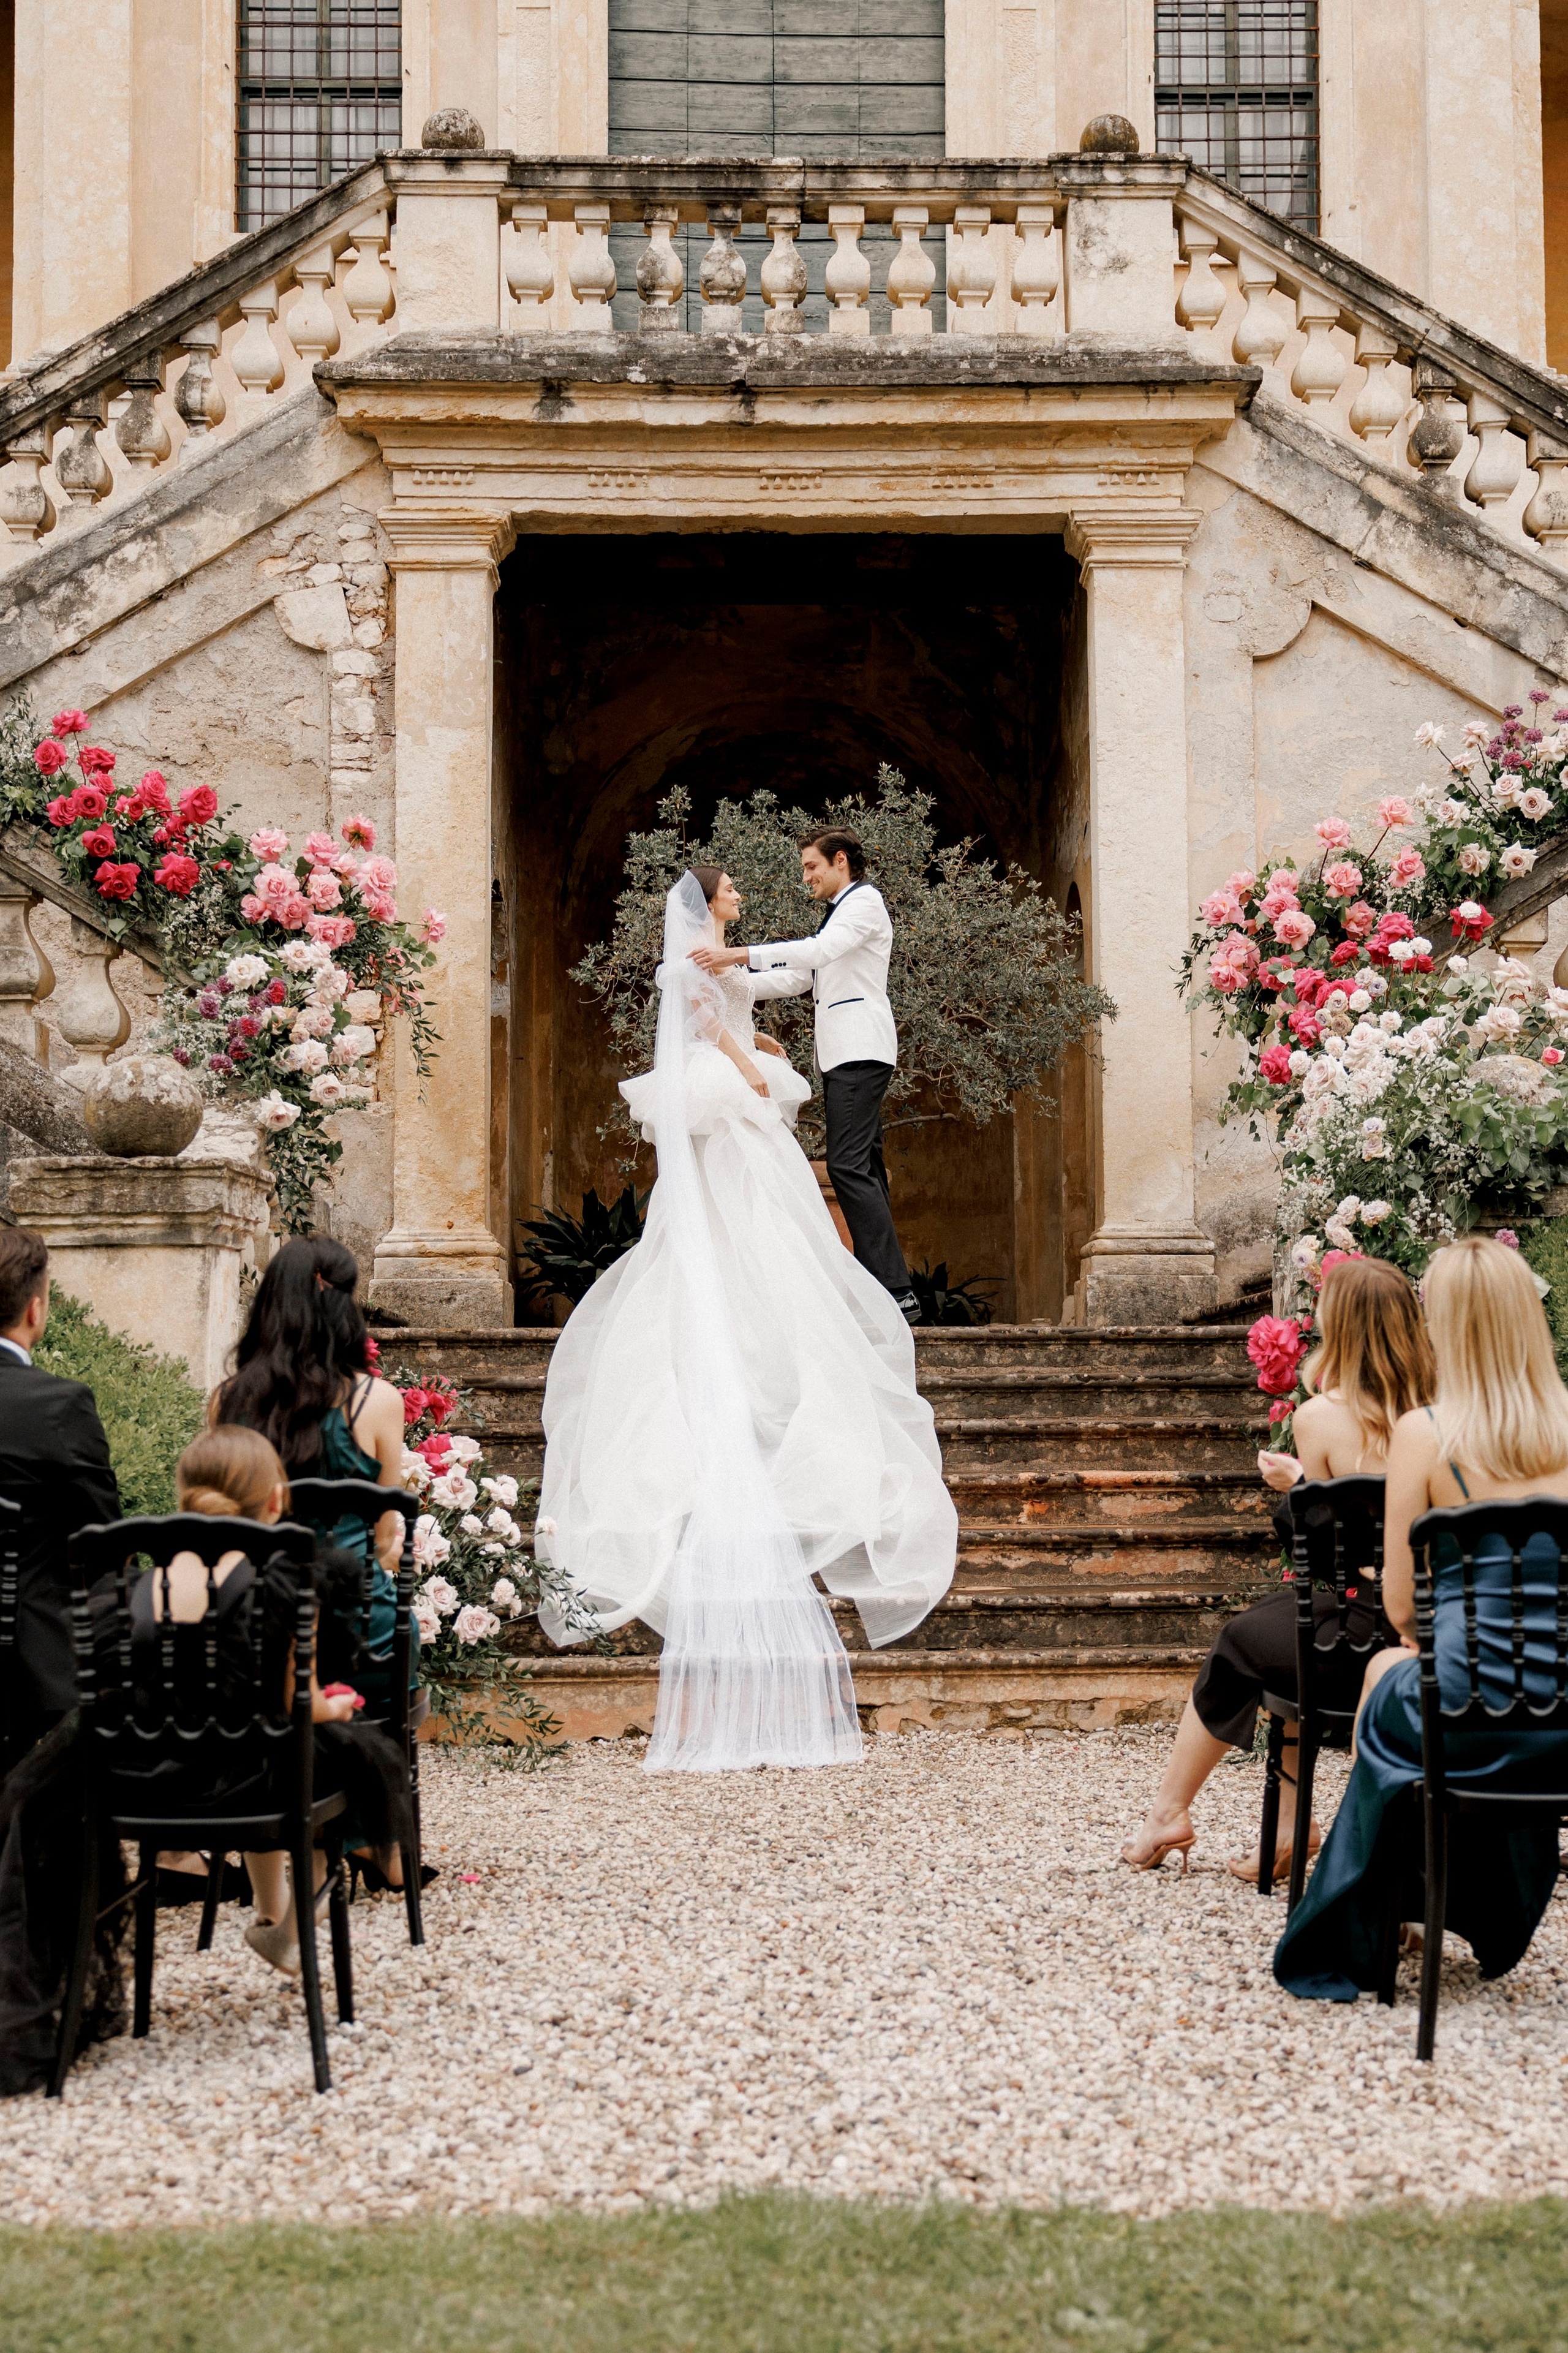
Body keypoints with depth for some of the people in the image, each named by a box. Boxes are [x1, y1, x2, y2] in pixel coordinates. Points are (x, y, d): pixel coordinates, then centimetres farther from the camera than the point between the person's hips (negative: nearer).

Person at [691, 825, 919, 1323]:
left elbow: (819, 951, -20)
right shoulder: (839, 912, 26)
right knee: (862, 1168, 7)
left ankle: (897, 1293, -22)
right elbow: (795, 978, 24)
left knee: (849, 1165, -18)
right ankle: (883, 1286, 7)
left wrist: (737, 955, -25)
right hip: (845, 1055, 10)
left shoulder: (864, 901, -4)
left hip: (860, 1052, -10)